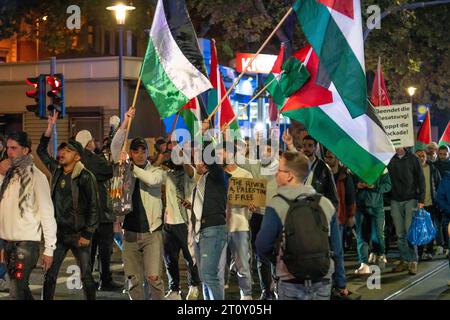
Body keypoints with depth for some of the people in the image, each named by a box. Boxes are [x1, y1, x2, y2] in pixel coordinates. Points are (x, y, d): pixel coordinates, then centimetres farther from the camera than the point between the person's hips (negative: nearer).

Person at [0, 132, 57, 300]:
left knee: (16, 292, -12)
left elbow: (47, 213, -8)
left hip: (26, 242, -6)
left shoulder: (35, 175, -7)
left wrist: (49, 248, -10)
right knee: (20, 288, 13)